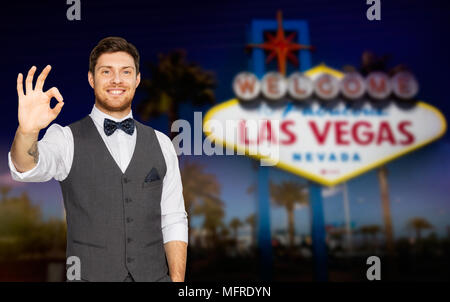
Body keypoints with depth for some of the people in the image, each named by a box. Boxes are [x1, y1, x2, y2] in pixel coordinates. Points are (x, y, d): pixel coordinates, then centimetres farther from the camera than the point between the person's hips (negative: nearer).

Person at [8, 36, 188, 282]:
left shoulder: (161, 144, 5)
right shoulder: (67, 139, -3)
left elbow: (173, 221, 4)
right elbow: (28, 168, -24)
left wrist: (177, 280, -6)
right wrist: (27, 130, -44)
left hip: (154, 275, 2)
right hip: (89, 275, -2)